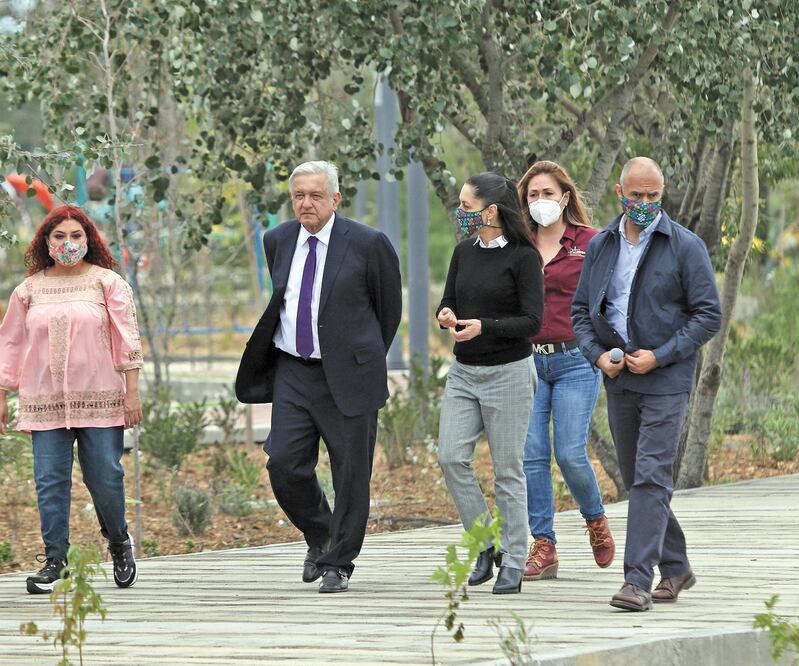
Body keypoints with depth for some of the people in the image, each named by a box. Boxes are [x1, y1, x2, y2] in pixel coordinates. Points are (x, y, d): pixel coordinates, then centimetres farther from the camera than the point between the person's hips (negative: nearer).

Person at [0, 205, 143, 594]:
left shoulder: (107, 283, 3)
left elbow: (127, 341, 1)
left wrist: (132, 393, -5)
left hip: (99, 398, -2)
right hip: (45, 401, 2)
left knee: (105, 479, -2)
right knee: (50, 481, -4)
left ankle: (119, 542, 24)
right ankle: (54, 559, 2)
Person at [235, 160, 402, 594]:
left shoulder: (368, 244, -6)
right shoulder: (278, 241, 8)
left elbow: (389, 308, 5)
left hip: (346, 375, -4)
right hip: (292, 372, 4)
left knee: (350, 472, 0)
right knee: (284, 464, -6)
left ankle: (337, 564, 11)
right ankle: (318, 537, 19)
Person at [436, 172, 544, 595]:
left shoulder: (523, 257, -10)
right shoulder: (464, 252, 8)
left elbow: (532, 321, -12)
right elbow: (449, 302, 13)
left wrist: (484, 326, -26)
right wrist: (446, 315, -11)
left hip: (508, 371, -5)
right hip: (464, 371, 6)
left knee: (507, 471, 0)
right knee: (451, 458, -7)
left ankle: (513, 563, 8)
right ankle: (486, 544, 8)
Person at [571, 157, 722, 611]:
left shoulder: (686, 247, -5)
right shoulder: (601, 246, 9)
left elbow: (709, 316, -6)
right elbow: (581, 309, 15)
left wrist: (660, 356, -15)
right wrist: (597, 353, -4)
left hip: (666, 381, -6)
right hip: (619, 379, 6)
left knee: (650, 478, -14)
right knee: (637, 479, 11)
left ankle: (638, 580, -18)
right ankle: (676, 568, 25)